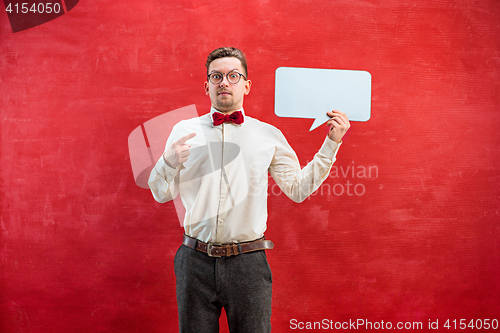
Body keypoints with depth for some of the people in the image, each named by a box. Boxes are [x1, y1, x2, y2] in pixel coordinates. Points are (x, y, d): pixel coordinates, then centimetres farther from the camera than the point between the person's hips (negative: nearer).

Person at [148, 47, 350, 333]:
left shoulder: (269, 135, 6)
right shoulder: (184, 130, 6)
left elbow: (298, 189, 7)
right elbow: (162, 194, 7)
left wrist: (332, 144, 3)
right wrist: (169, 163, -14)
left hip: (248, 264, 0)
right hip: (196, 260, 1)